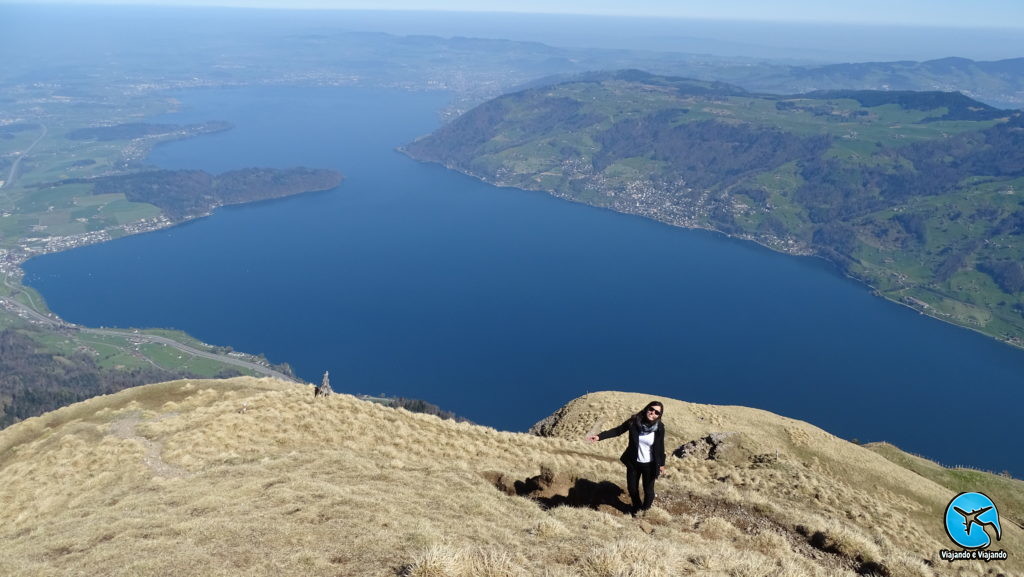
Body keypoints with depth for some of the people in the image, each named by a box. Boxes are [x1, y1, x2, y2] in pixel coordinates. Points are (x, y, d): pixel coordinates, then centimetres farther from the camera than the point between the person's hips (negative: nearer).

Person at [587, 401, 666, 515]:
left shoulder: (659, 427, -19)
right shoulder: (634, 421, -18)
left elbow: (660, 446, -6)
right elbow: (617, 430, -9)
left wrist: (661, 464, 3)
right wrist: (599, 436, -18)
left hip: (649, 464, -2)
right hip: (633, 462, 2)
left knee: (648, 489, 14)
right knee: (632, 487, 18)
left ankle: (645, 508, 47)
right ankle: (637, 507, 48)